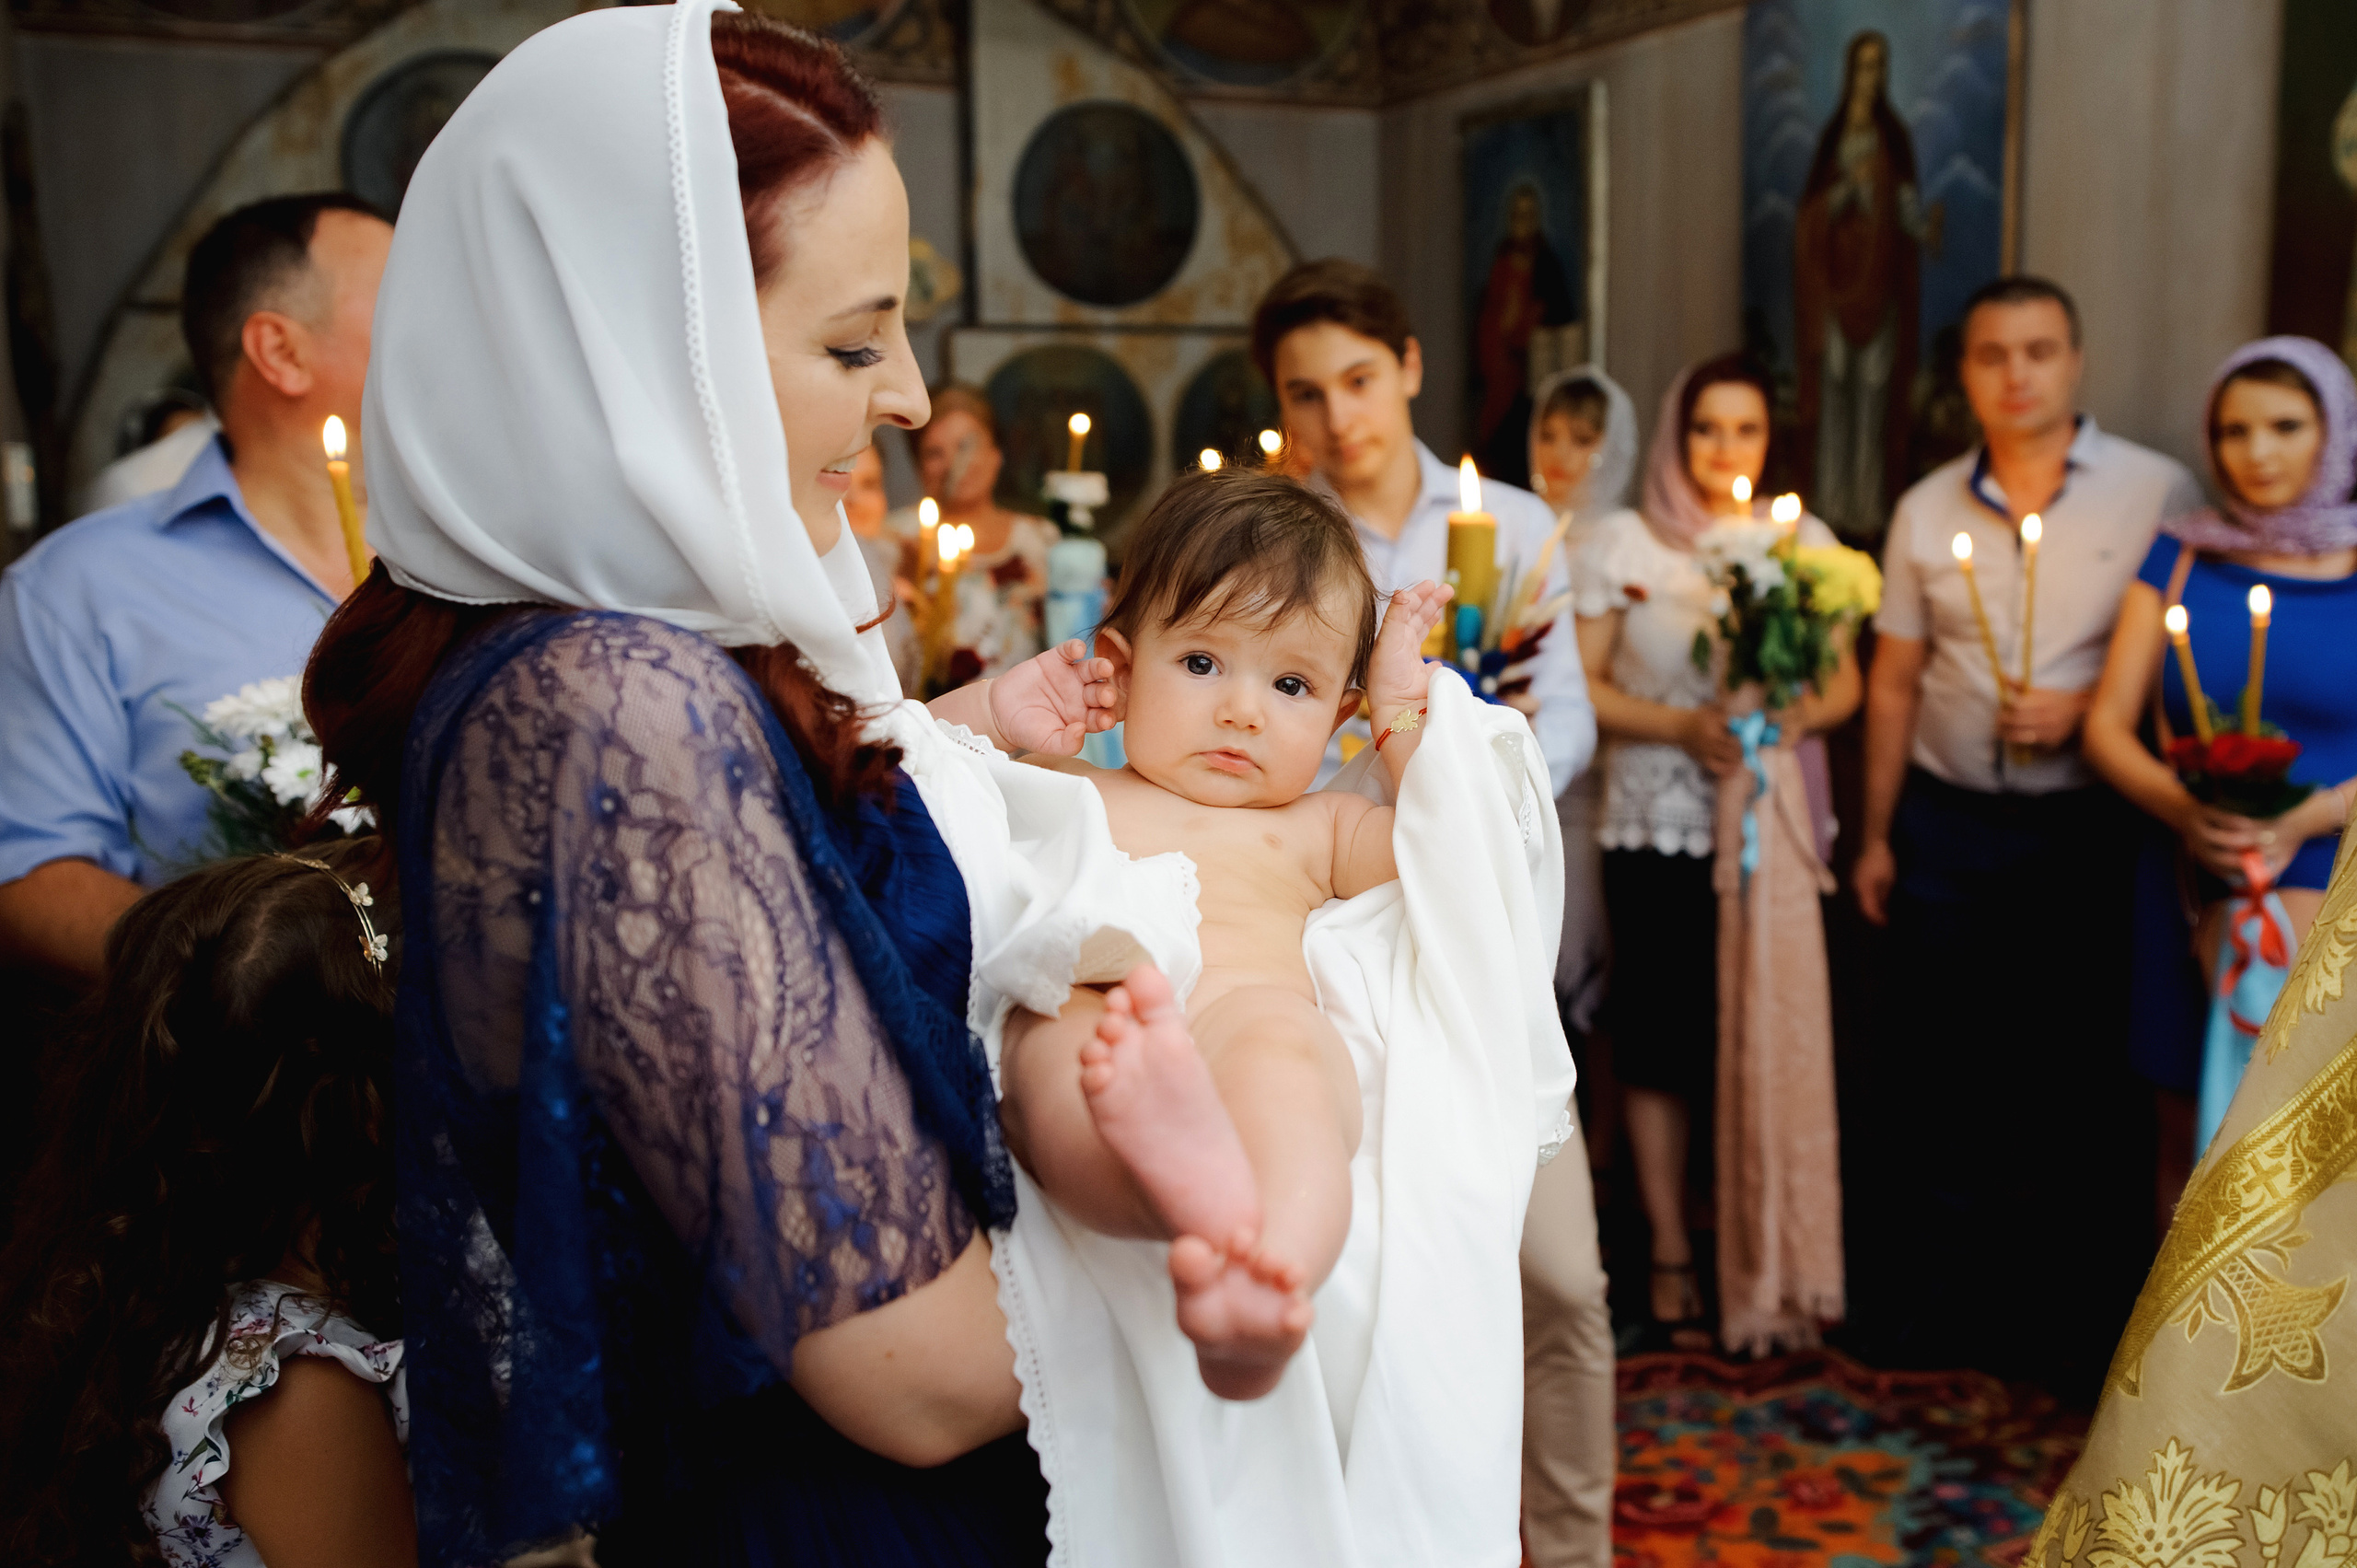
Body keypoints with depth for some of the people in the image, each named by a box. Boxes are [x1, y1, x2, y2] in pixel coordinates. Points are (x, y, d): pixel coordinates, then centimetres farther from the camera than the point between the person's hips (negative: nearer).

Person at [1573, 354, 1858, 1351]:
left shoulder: (1805, 541, 10)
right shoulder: (1622, 543, 3)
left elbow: (1846, 679, 10)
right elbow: (1580, 685, -3)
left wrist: (1802, 714, -12)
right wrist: (1682, 725, -15)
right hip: (1657, 828, -1)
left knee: (1772, 1033, -3)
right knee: (1662, 1034, 3)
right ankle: (1671, 1250, 18)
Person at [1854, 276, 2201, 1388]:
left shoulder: (2156, 494, -2)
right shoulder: (1927, 510, 8)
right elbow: (1894, 681, 10)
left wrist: (2083, 710, -17)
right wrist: (1875, 835, 9)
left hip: (2086, 826, -3)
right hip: (1947, 824, 3)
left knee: (2084, 1076, 4)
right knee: (1942, 1074, 9)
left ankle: (2086, 1319, 20)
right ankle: (1946, 1307, 24)